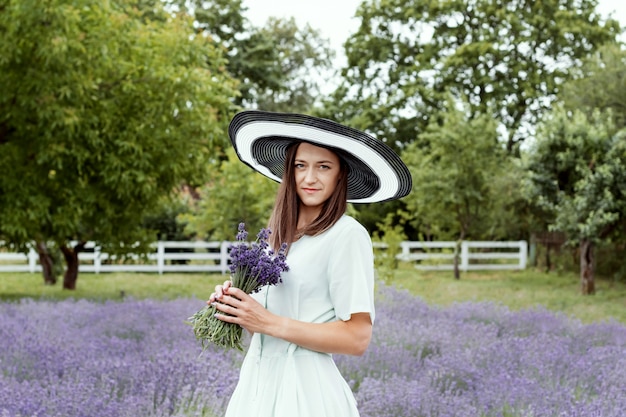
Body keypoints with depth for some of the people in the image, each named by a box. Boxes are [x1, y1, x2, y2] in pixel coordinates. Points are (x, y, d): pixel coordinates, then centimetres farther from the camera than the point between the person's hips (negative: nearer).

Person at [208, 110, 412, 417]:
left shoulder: (348, 236, -12)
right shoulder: (280, 233, 9)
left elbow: (357, 338, -15)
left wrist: (270, 322, -17)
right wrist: (231, 302, -1)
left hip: (304, 390, -6)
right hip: (257, 381, 6)